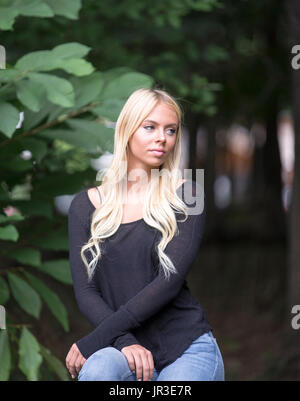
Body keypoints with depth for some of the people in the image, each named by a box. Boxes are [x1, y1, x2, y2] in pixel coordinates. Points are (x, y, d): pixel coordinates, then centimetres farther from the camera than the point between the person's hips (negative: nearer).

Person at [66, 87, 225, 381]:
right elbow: (85, 291, 2)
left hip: (187, 346, -1)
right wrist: (124, 342, -17)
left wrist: (95, 340, -14)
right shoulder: (86, 205, 9)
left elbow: (169, 281, -8)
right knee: (98, 368, -33)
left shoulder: (185, 195, 2)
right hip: (123, 348, 1)